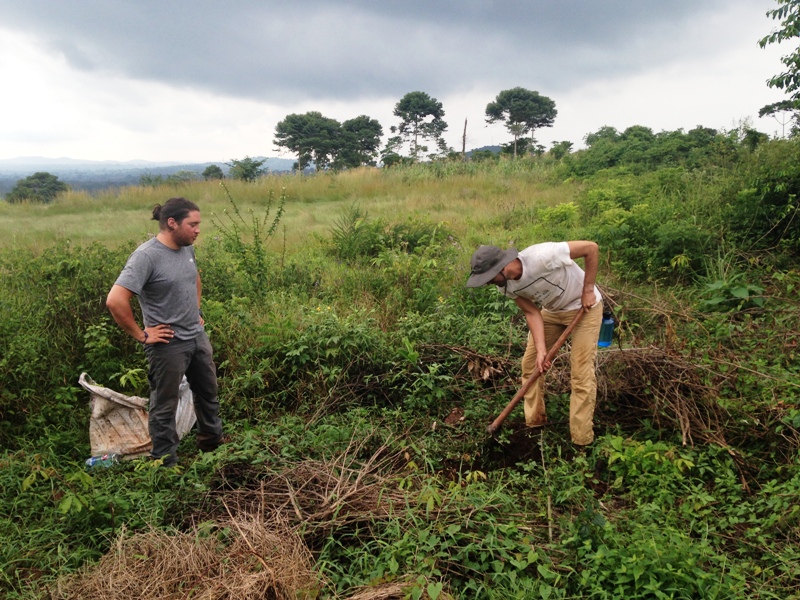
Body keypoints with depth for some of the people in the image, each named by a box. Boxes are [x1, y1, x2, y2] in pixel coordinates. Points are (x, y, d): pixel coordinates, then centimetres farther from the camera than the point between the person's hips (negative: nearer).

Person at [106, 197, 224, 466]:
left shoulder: (187, 248, 3)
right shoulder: (146, 256, -22)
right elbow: (115, 301, -28)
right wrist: (141, 335, -20)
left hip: (198, 337, 8)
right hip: (169, 346, -8)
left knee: (208, 393, 24)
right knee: (165, 408, 7)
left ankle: (212, 441, 45)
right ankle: (166, 464, 22)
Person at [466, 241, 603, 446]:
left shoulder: (542, 256, -38)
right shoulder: (506, 286, -17)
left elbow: (591, 247, -28)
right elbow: (532, 313, -12)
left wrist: (588, 290, -23)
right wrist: (541, 349, -24)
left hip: (584, 306, -6)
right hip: (550, 310, 6)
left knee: (581, 372, -8)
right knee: (530, 363, 4)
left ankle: (581, 441, 2)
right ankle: (534, 422, 20)